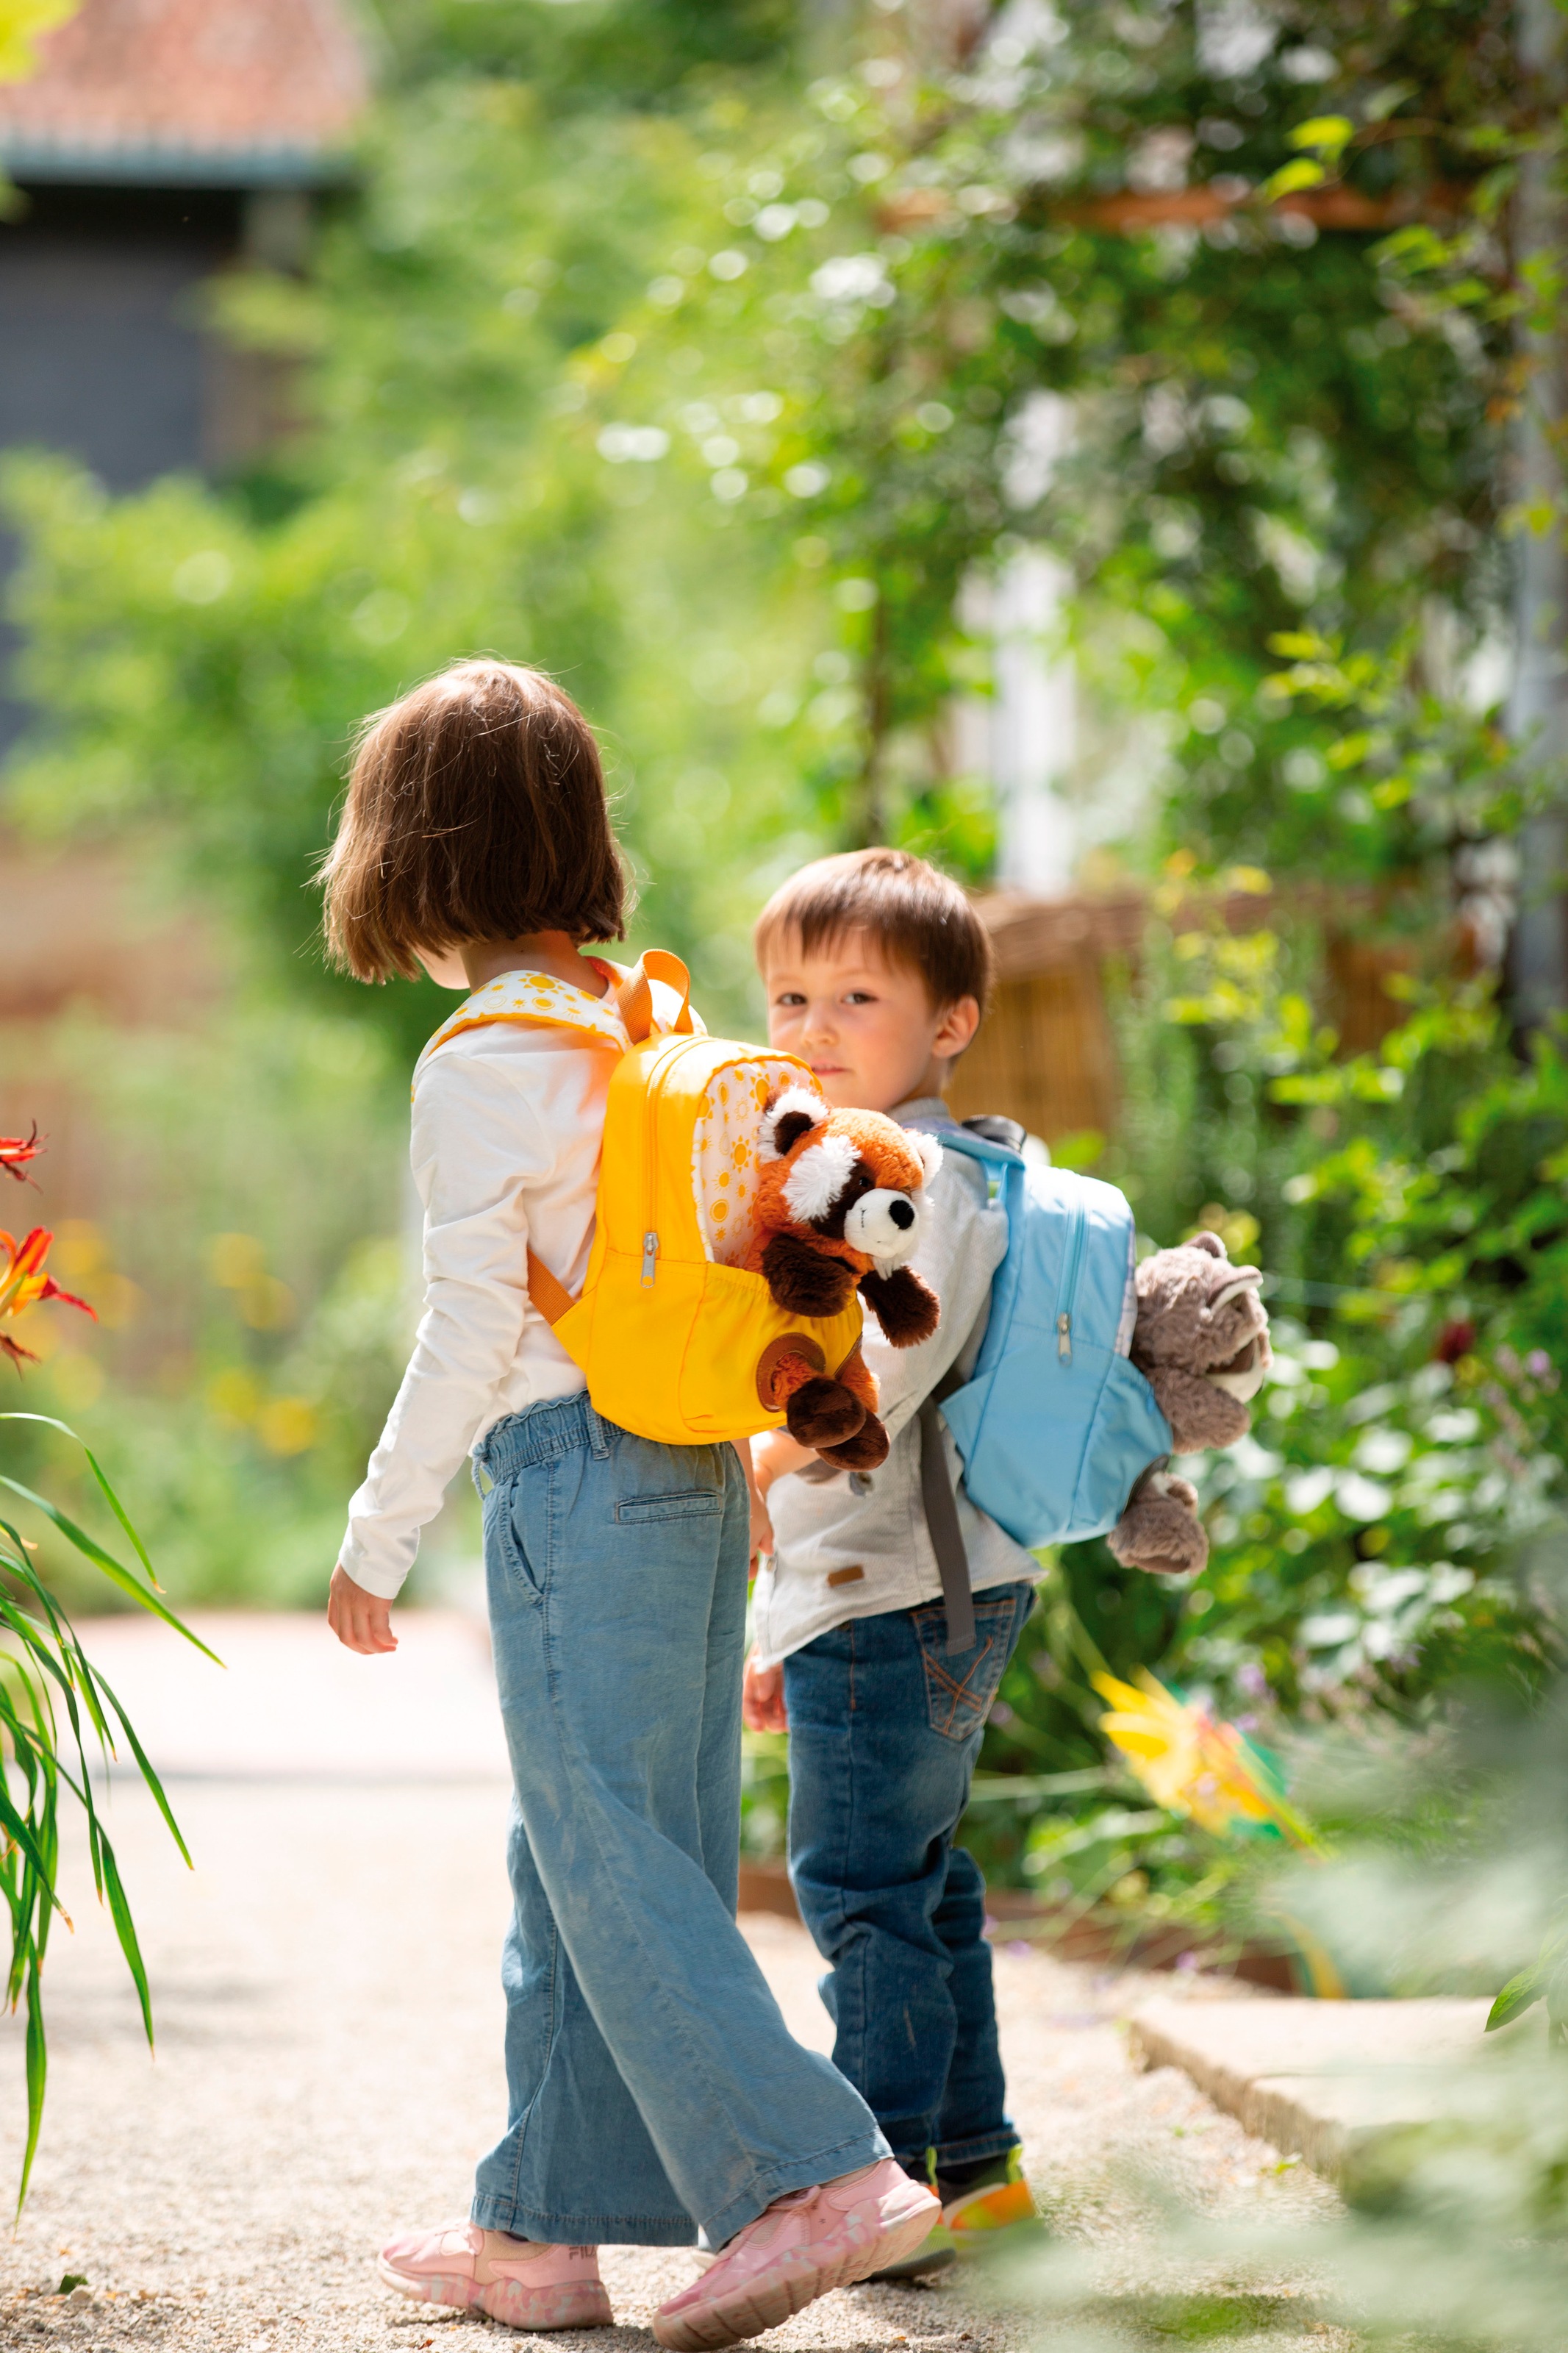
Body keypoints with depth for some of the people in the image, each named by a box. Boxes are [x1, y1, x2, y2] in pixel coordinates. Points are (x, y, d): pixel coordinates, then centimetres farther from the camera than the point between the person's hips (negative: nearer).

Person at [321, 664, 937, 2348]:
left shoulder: (483, 1061, -12)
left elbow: (471, 1327, -12)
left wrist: (377, 1537, -4)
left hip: (574, 1474, -8)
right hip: (696, 1473, 8)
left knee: (610, 1863, -4)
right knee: (580, 1865, 12)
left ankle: (815, 2178, -10)